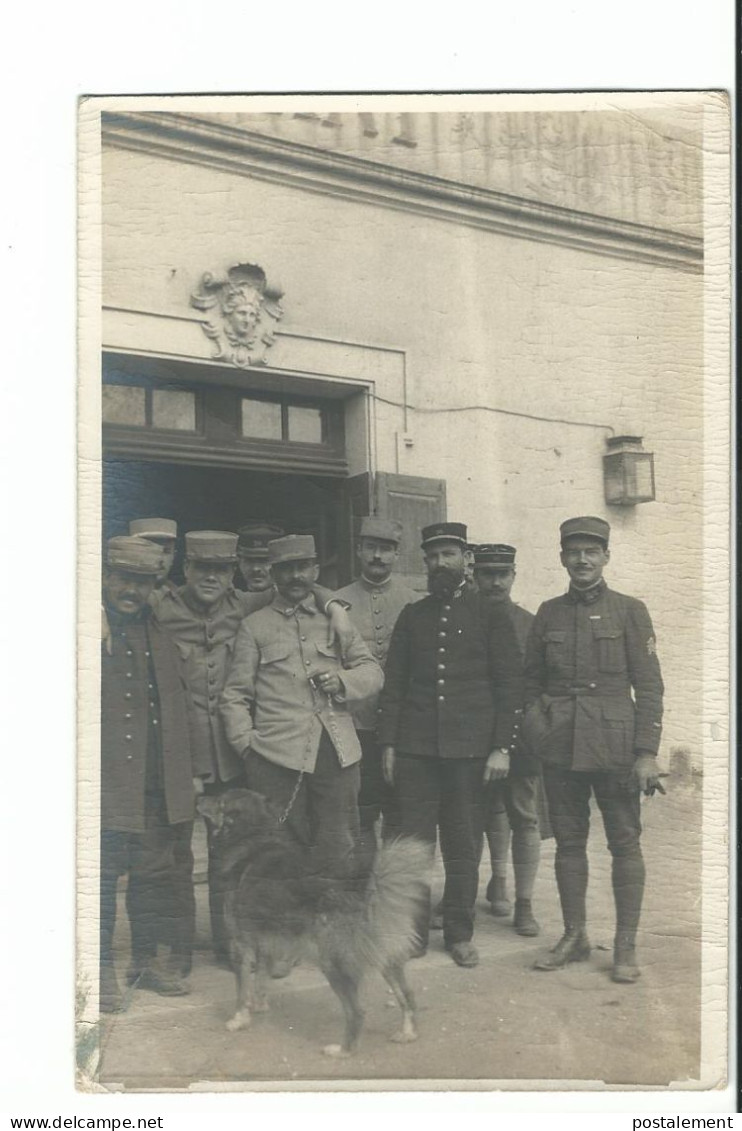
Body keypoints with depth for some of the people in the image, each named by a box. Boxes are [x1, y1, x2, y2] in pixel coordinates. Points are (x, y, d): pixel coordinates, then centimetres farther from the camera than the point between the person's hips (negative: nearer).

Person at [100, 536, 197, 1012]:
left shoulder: (162, 634, 14)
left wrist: (185, 773, 16)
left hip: (158, 783, 6)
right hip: (105, 780, -5)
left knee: (155, 874, 13)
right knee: (101, 875, 0)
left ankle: (148, 958, 28)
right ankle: (101, 966, 14)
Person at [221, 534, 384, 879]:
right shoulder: (254, 626, 11)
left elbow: (372, 672, 17)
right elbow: (235, 695, 8)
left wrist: (343, 681, -4)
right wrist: (246, 744, -5)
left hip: (337, 755, 2)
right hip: (277, 757, -2)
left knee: (337, 854, 1)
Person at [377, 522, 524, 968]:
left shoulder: (491, 614, 4)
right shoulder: (412, 616, 12)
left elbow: (510, 685, 0)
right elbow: (393, 683, 11)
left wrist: (503, 747, -7)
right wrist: (388, 744, 4)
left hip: (470, 748, -2)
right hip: (416, 747, 2)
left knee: (464, 847, 6)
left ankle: (460, 934, 18)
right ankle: (414, 930, 14)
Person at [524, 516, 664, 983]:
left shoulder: (630, 611, 0)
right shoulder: (549, 613, 8)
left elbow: (649, 686, -2)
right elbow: (532, 681, 15)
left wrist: (647, 752, -8)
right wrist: (536, 727, 4)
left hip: (615, 747, -3)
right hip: (560, 748, 3)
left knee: (625, 843, 3)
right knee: (569, 842, 10)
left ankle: (626, 945, 13)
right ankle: (574, 936, 23)